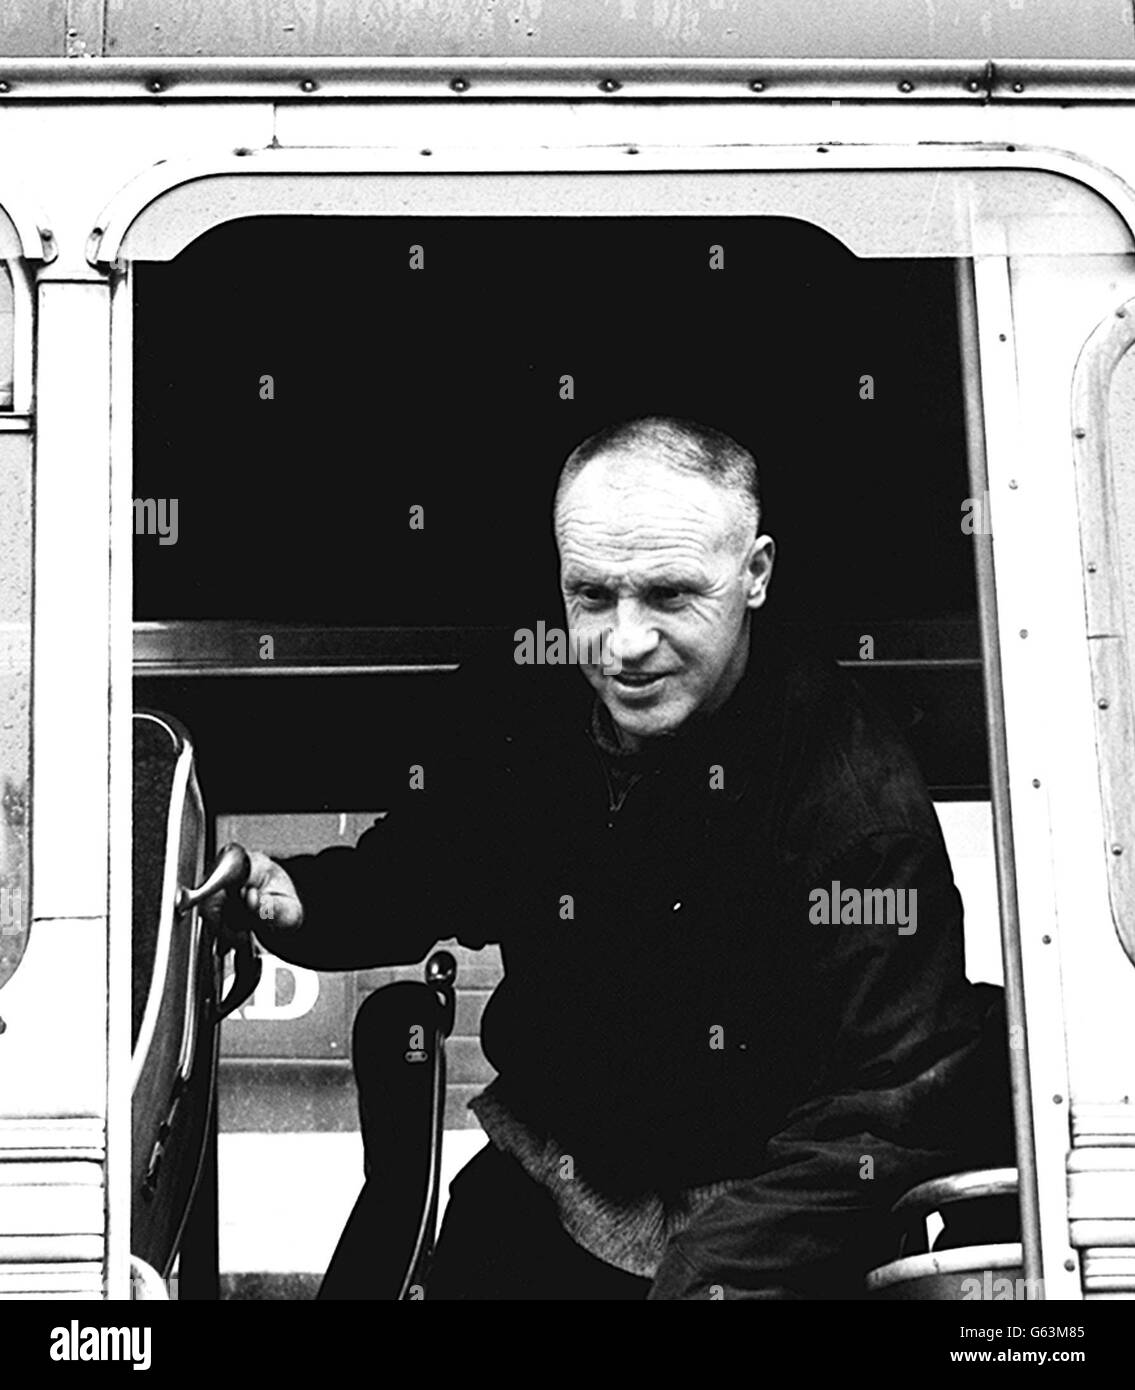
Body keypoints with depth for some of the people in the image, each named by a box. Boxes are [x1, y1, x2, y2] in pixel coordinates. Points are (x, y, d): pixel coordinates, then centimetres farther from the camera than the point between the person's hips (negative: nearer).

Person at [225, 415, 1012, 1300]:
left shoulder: (855, 791, -18)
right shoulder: (526, 740, -1)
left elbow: (895, 1100, -20)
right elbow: (407, 879, 17)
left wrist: (715, 1270, -29)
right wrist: (297, 899, -5)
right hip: (550, 1193, 4)